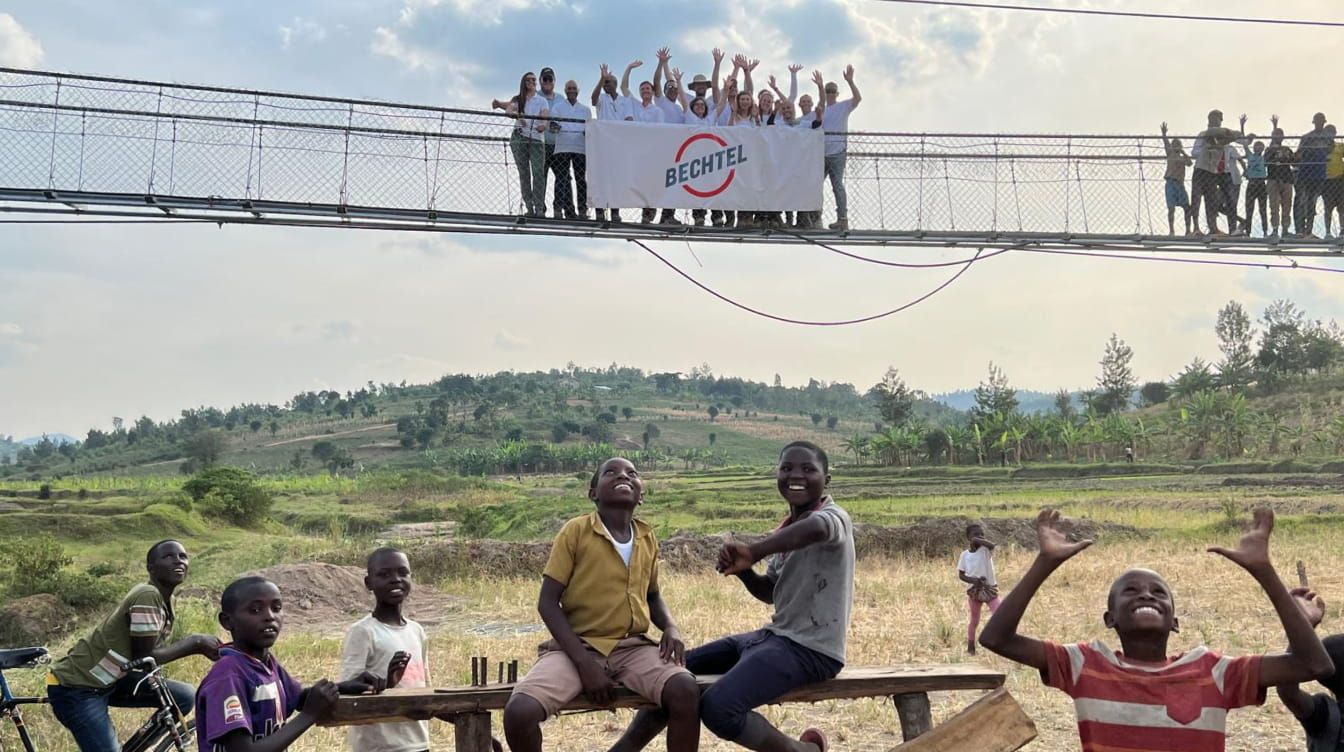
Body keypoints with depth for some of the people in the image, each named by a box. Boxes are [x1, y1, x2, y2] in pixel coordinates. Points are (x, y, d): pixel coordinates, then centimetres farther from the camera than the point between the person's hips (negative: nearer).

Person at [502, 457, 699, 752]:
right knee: (519, 711, -29)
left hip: (633, 646, 3)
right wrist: (584, 664, -16)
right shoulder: (575, 531, -7)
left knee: (685, 691, -27)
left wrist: (671, 627, 0)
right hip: (577, 646, -3)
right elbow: (547, 603, -8)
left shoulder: (647, 538, 7)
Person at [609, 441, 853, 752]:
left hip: (811, 649, -10)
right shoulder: (787, 528, 12)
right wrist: (743, 569, 1)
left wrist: (753, 550, -39)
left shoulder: (833, 517, -14)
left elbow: (815, 528, -42)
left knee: (718, 707, -28)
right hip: (775, 635, 10)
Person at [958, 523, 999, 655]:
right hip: (974, 591, 1)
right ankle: (970, 647, 24)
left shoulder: (985, 549, -6)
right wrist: (972, 580, -15)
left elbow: (992, 544, -32)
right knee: (974, 621, 11)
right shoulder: (965, 555, -2)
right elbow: (961, 575, 1)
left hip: (990, 589, -1)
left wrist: (977, 540, -22)